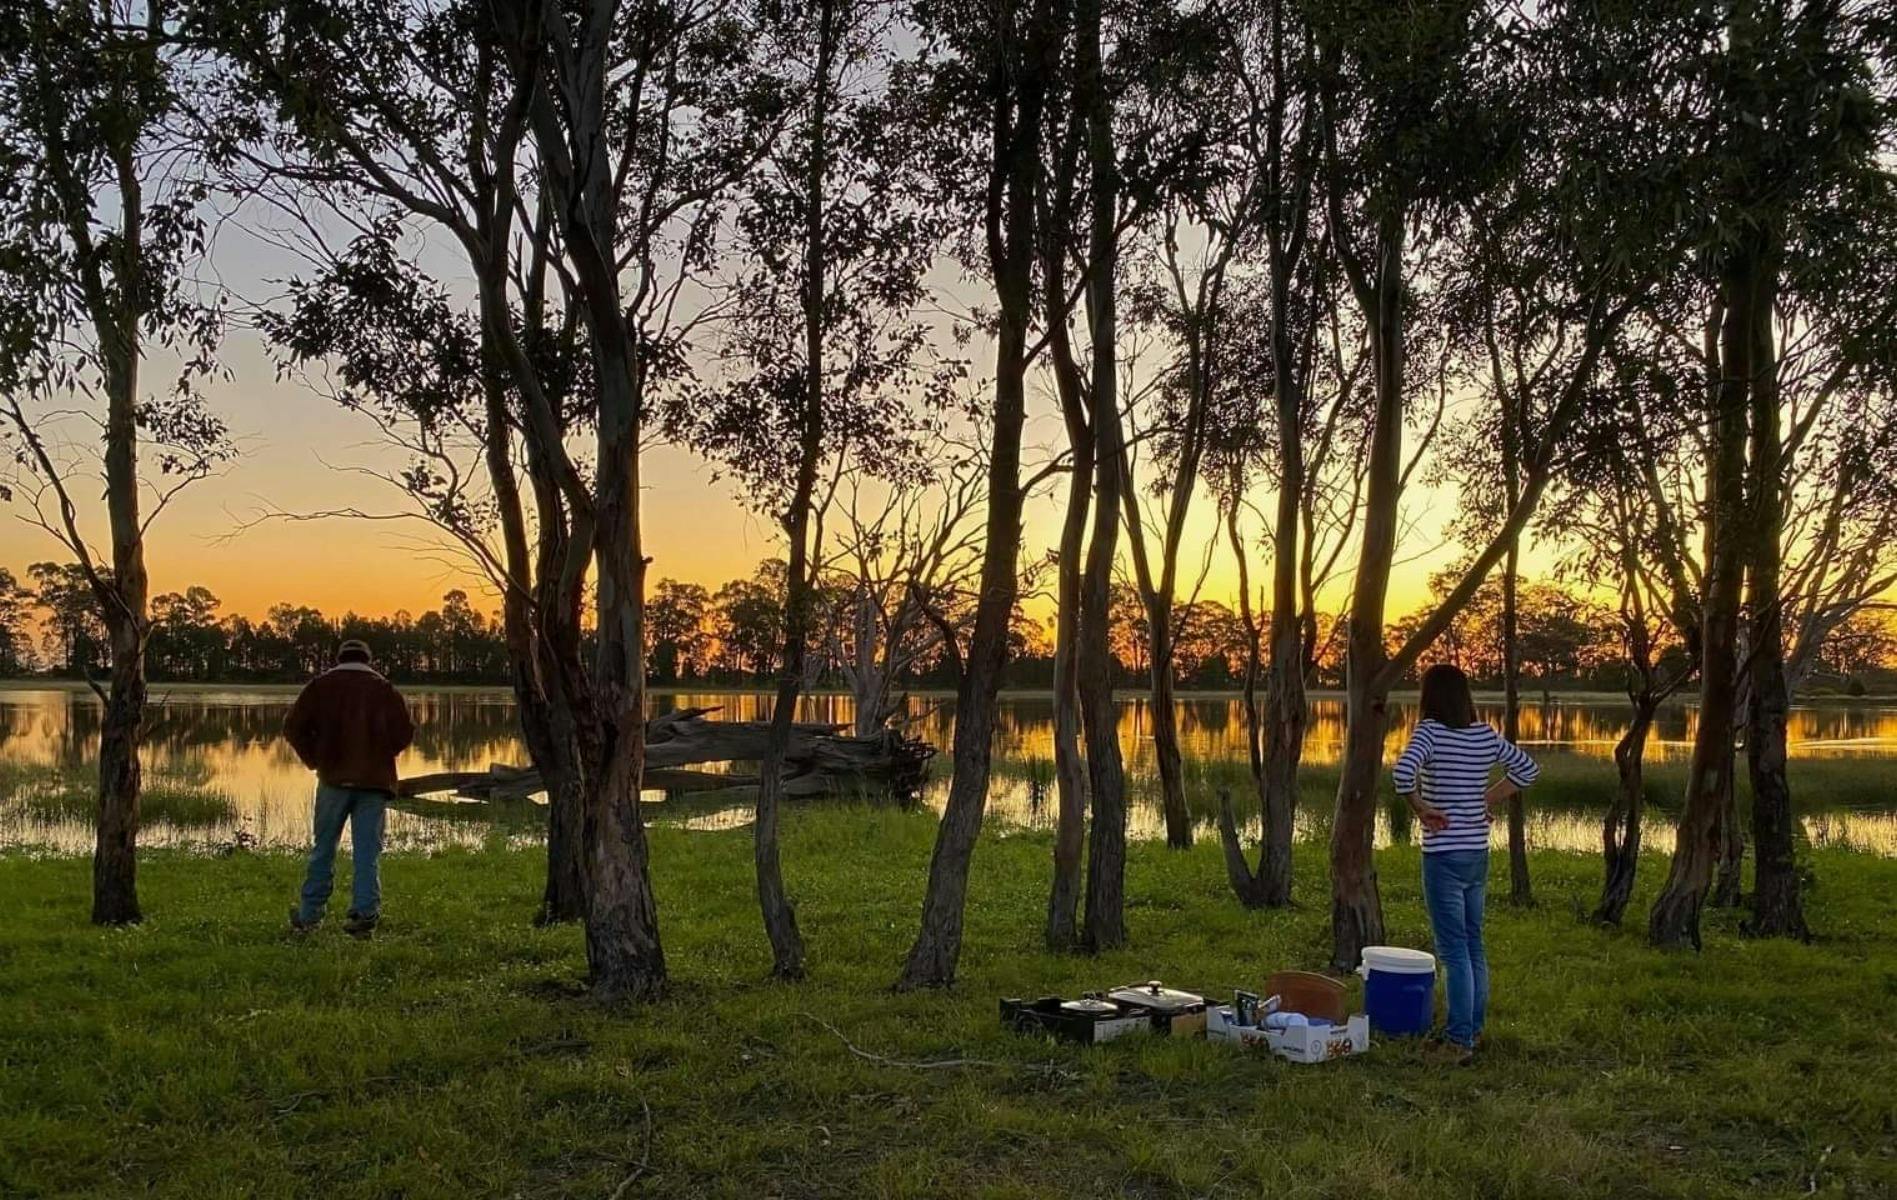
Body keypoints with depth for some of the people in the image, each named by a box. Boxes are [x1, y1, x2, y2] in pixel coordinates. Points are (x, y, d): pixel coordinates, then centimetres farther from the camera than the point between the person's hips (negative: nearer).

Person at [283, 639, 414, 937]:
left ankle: (308, 915, 16)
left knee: (323, 848, 11)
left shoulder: (321, 685, 6)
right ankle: (364, 912, -9)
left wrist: (314, 759, 8)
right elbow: (405, 731, -4)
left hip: (334, 778, 1)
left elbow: (293, 726, -2)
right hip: (374, 780, 0)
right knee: (368, 851, 1)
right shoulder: (383, 688, 4)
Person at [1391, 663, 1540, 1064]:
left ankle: (1460, 1040, 0)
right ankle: (1473, 1027, 27)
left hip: (1443, 856, -6)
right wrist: (1488, 799, 11)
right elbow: (1528, 768, 14)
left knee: (1454, 950, -3)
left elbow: (1403, 772, -29)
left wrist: (1421, 808, -14)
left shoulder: (1429, 731, -13)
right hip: (1478, 854, 6)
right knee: (1474, 945, 17)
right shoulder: (1486, 735, 5)